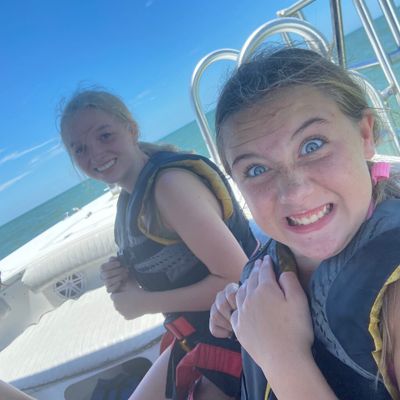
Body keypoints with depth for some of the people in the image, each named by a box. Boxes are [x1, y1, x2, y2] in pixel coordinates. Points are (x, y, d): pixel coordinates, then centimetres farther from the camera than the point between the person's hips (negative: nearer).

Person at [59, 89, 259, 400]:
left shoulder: (170, 183, -23)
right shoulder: (129, 200, 5)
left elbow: (236, 278, -27)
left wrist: (143, 302, -18)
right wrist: (125, 279, -7)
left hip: (235, 339, -9)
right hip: (196, 338, 9)